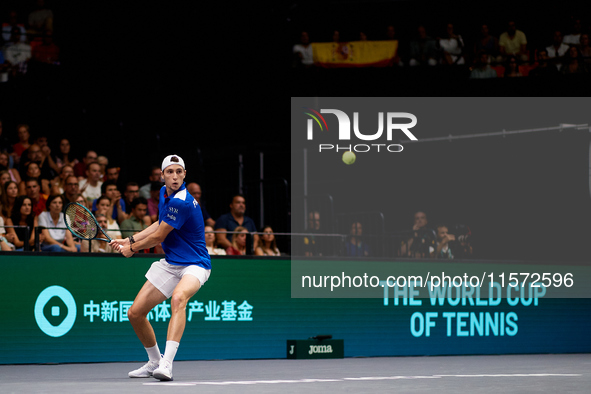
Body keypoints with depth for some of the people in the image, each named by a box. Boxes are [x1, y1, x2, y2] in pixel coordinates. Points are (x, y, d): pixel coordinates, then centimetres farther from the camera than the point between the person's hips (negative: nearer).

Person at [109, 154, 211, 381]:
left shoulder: (181, 202, -23)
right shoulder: (164, 193, 6)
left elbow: (158, 237, -14)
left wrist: (132, 249, 3)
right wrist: (129, 240, 19)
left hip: (194, 265, -9)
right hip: (170, 264, 9)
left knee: (178, 297, -40)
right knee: (135, 313, 5)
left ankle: (167, 364, -49)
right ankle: (154, 362, 28)